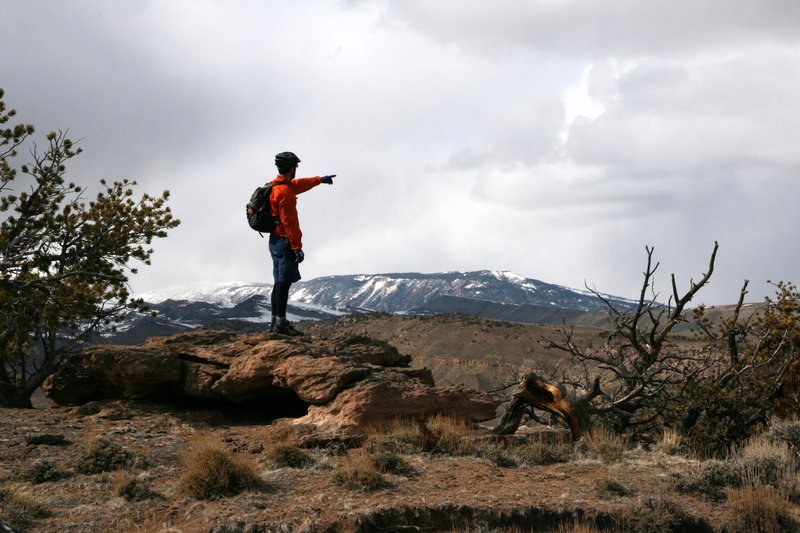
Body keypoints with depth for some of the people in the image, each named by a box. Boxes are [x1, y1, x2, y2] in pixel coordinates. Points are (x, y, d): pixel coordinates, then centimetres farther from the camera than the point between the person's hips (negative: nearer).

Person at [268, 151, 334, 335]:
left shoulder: (275, 186, 13)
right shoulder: (285, 191, -18)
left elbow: (300, 184, 33)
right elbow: (289, 222, -21)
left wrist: (320, 179, 46)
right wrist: (297, 247, -19)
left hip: (275, 239, 10)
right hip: (284, 242, -10)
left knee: (280, 281, 14)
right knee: (284, 281, -10)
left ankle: (275, 321, 19)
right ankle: (281, 323, -12)